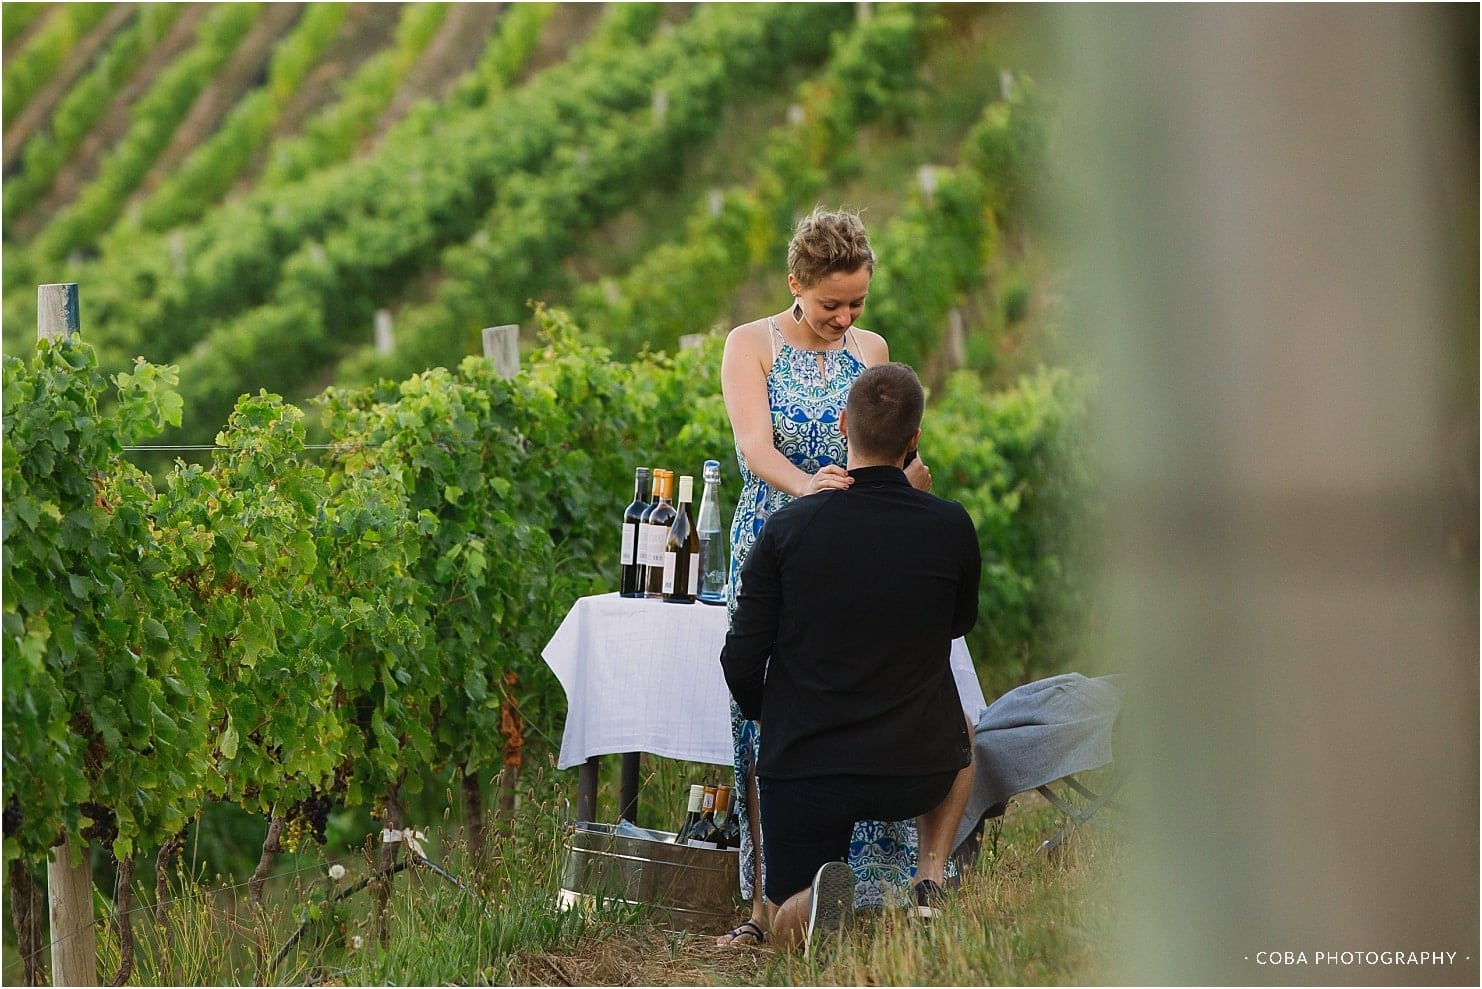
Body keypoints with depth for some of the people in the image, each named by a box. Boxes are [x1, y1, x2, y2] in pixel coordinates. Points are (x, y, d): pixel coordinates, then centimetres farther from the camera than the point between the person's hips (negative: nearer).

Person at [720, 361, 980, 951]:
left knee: (788, 929, 18)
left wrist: (765, 716, 17)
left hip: (803, 770, -1)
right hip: (915, 771, 1)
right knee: (958, 734, 37)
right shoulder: (950, 527, -9)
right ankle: (931, 882, 16)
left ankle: (818, 895, -18)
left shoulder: (787, 529, -10)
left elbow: (741, 661, -6)